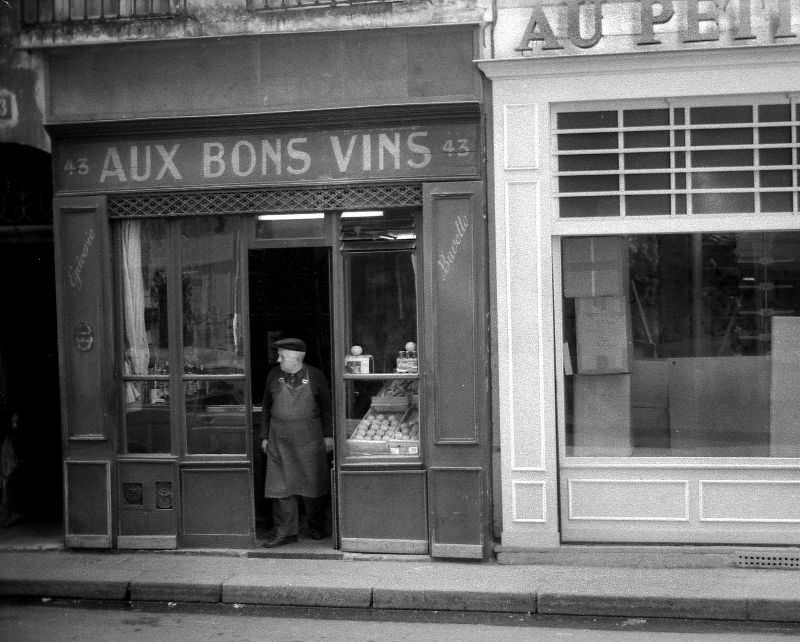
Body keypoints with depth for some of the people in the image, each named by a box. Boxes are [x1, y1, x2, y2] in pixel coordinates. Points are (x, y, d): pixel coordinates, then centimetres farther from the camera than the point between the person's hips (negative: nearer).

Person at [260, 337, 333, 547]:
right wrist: (265, 436, 8)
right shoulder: (274, 375, 4)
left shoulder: (315, 375, -2)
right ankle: (284, 532, 6)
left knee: (312, 483, 6)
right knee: (281, 485, -1)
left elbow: (326, 406, 4)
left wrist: (328, 435, 1)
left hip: (309, 438, -2)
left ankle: (316, 528, 23)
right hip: (280, 439, 2)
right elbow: (266, 407, 11)